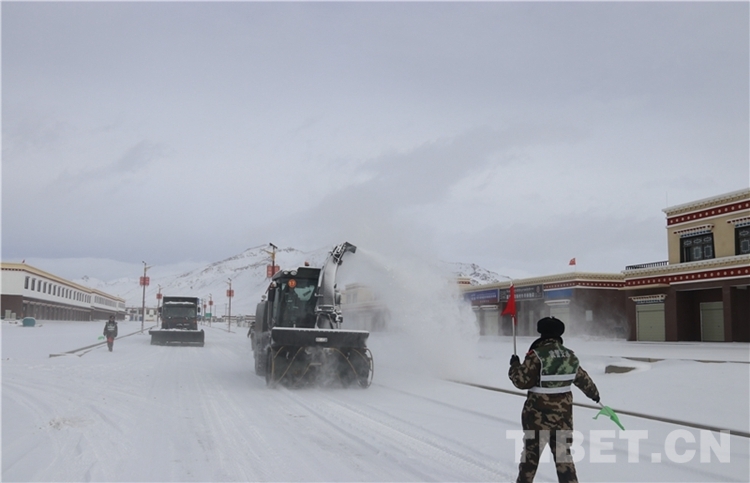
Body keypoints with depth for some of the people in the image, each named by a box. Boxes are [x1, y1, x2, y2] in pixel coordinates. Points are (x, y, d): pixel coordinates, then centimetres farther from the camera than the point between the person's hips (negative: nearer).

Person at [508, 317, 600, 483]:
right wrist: (593, 393, 37)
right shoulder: (570, 356, 4)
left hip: (539, 412, -5)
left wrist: (515, 366, 3)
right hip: (564, 410, 5)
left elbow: (522, 381, -15)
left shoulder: (537, 355, -16)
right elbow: (583, 379, 19)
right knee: (563, 451, 13)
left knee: (531, 450, 10)